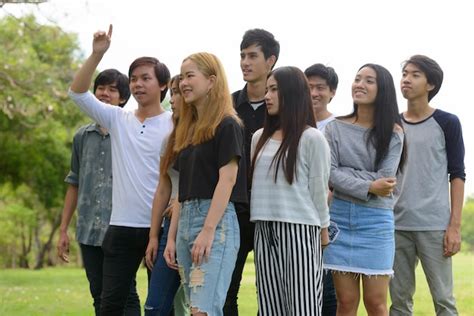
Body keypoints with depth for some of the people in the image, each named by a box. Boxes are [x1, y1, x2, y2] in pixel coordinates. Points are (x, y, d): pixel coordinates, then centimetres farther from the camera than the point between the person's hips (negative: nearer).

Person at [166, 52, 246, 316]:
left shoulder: (227, 125, -4)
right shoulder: (188, 129, 19)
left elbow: (227, 180, -13)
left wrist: (208, 231, -20)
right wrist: (172, 236, 13)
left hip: (216, 220, -8)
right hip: (186, 220, 8)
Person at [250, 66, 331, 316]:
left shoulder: (312, 138, -2)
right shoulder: (260, 137, 15)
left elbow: (319, 189, 0)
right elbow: (253, 183, 15)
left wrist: (322, 231, 2)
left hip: (299, 230, -5)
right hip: (264, 232, 5)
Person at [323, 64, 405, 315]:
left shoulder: (392, 132, 1)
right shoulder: (336, 128, 4)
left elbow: (385, 179, -8)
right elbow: (329, 174, -6)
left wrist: (344, 176, -7)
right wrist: (367, 186, -17)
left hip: (376, 220, -1)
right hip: (340, 218, 1)